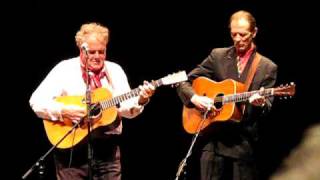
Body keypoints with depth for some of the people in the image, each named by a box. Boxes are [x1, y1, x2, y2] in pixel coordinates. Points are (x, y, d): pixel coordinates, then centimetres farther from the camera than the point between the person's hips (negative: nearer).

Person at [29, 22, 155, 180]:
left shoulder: (115, 70, 8)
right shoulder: (65, 69, -3)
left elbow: (126, 107, 4)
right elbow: (36, 101, -9)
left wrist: (140, 101, -16)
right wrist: (63, 111, -23)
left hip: (107, 147, 3)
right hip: (72, 146, -3)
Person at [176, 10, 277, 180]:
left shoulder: (267, 67, 5)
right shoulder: (217, 56, 8)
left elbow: (267, 107, 0)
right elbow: (184, 83, 9)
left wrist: (261, 103, -23)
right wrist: (195, 98, -11)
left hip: (244, 142, 0)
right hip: (212, 138, 0)